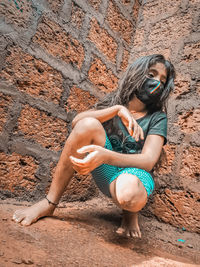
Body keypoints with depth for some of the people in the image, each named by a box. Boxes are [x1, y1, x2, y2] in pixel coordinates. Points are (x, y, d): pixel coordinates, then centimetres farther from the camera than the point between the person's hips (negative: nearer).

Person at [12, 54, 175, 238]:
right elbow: (76, 121, -10)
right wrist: (118, 109, -22)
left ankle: (131, 211, 0)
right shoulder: (113, 102, 7)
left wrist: (105, 155, -33)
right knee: (88, 124, -26)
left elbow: (149, 160, -16)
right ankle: (50, 203, -15)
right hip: (106, 173, 2)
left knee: (128, 194, -41)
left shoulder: (157, 118, 0)